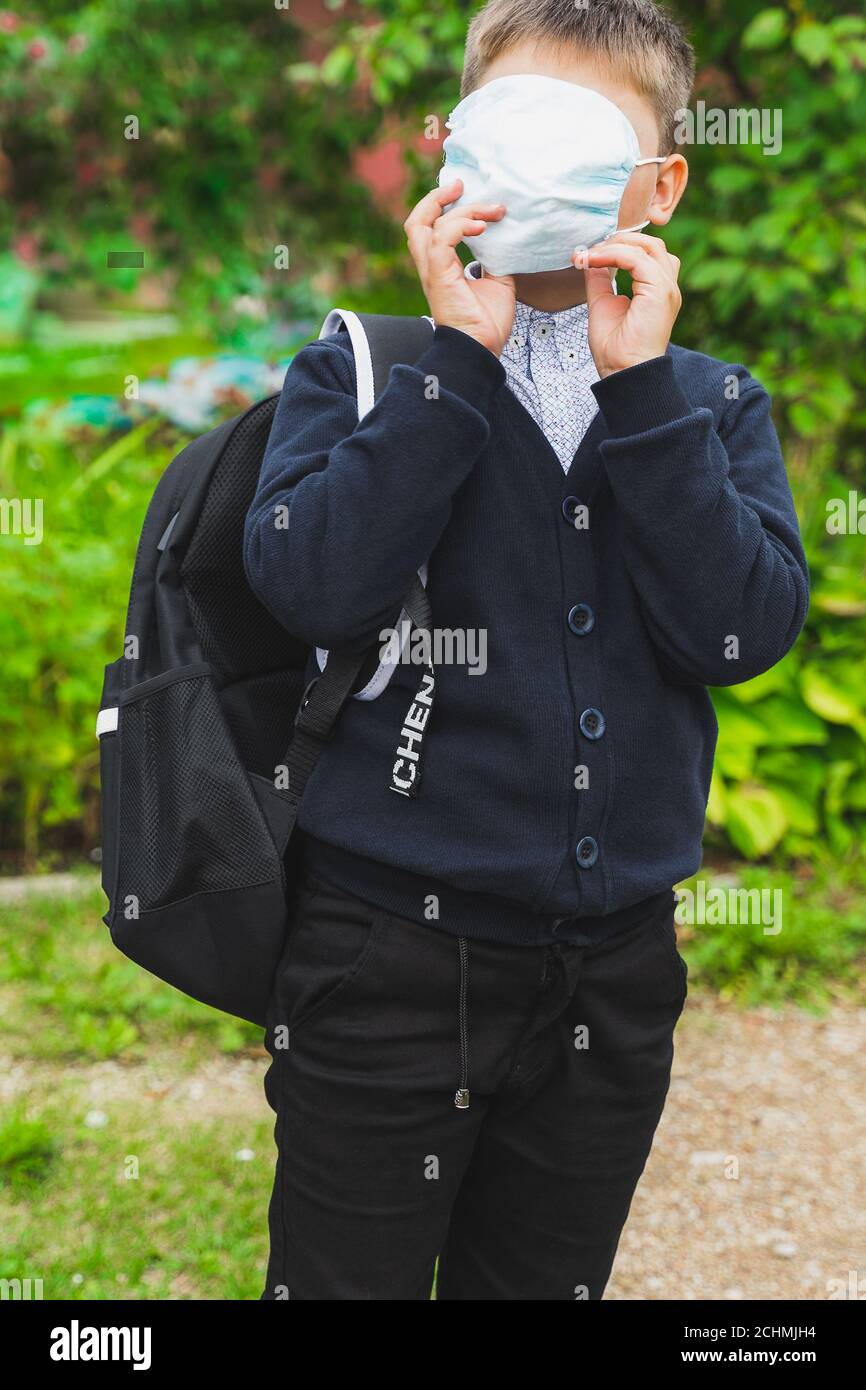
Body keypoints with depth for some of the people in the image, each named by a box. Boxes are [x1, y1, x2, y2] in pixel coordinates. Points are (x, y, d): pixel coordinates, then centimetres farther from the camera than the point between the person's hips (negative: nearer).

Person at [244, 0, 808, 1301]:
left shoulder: (713, 405, 6)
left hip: (616, 972, 3)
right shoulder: (362, 374, 0)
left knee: (548, 1278, 20)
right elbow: (312, 587, -18)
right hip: (395, 953, -2)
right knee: (350, 1276, 10)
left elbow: (742, 632, -10)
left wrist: (635, 384, -14)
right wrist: (463, 358, -17)